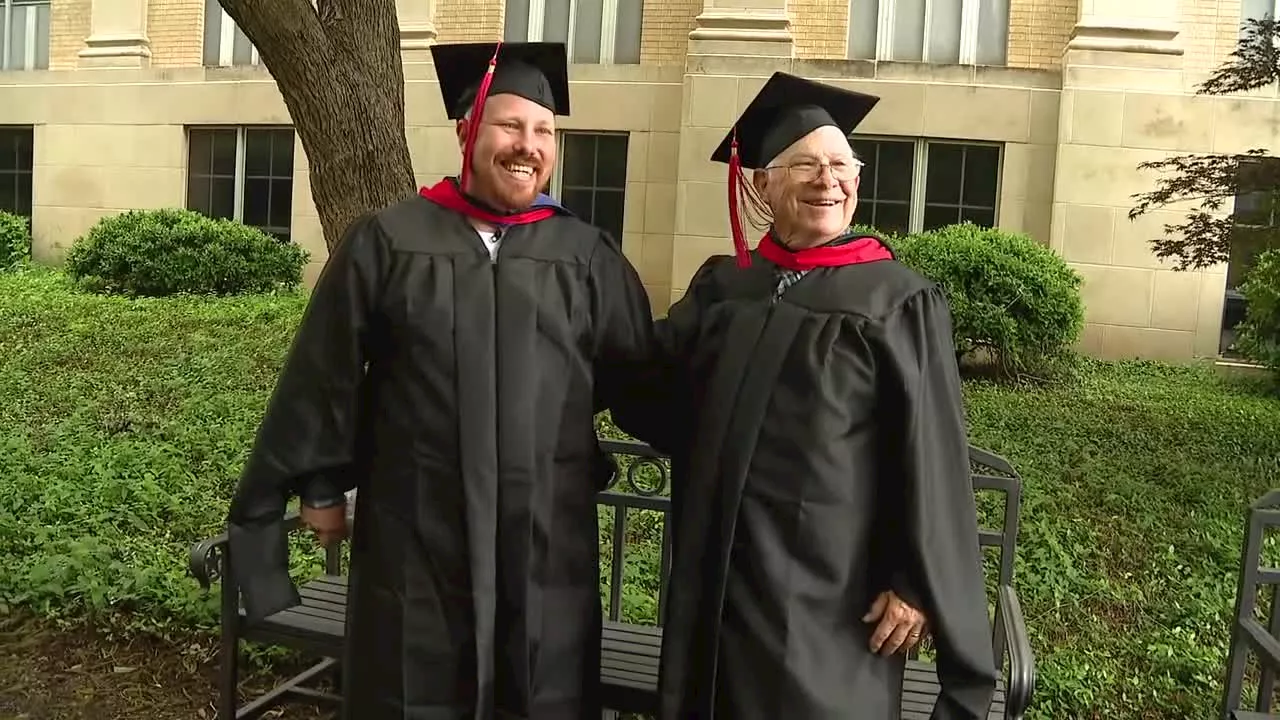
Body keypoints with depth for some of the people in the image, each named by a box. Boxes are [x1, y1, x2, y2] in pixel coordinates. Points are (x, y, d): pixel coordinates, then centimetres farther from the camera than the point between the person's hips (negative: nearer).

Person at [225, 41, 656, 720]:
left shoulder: (589, 258, 1)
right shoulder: (387, 240, -2)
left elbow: (641, 373, 8)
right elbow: (326, 370, 2)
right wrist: (321, 483, 5)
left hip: (546, 535, 1)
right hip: (415, 527, -1)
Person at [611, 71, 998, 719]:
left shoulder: (900, 303, -7)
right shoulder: (720, 287, 6)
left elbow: (929, 459, -8)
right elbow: (658, 400, 10)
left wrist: (915, 585, -11)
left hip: (828, 588, -4)